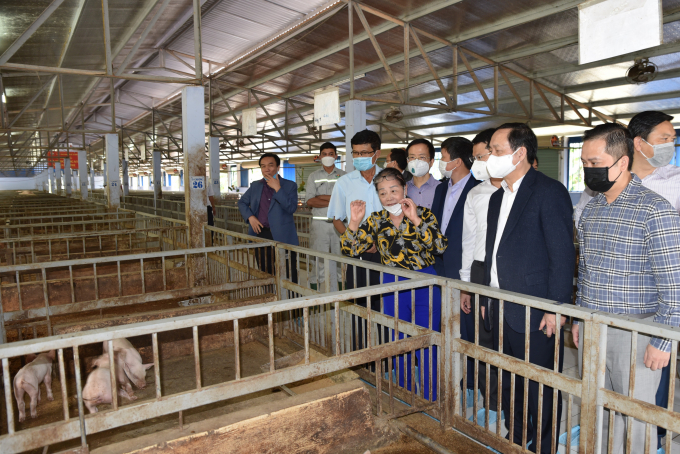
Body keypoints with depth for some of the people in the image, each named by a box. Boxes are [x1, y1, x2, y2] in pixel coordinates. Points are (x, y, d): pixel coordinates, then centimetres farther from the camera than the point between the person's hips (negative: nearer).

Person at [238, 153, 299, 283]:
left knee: (288, 276, -3)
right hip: (260, 235, 4)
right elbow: (242, 202, 20)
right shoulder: (255, 186, 12)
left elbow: (291, 208, -13)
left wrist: (277, 188, -17)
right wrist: (250, 217, 2)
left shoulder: (290, 185, -1)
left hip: (282, 237, -4)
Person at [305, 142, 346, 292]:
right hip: (319, 223, 1)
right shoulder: (313, 176, 10)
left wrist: (323, 197, -9)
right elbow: (309, 201, -2)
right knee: (319, 260, 1)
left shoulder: (343, 175, 8)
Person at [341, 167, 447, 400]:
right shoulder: (375, 221, 3)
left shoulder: (422, 213, -5)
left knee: (425, 347, 1)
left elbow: (440, 246, -19)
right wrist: (354, 222, -13)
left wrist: (415, 219, -24)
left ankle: (430, 401, 22)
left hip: (425, 284, -3)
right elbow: (351, 250, 0)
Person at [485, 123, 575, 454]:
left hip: (536, 314, -7)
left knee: (541, 389, 8)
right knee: (508, 383, 19)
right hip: (502, 311, 8)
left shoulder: (550, 192, -11)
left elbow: (562, 254, -14)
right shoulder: (497, 197, 14)